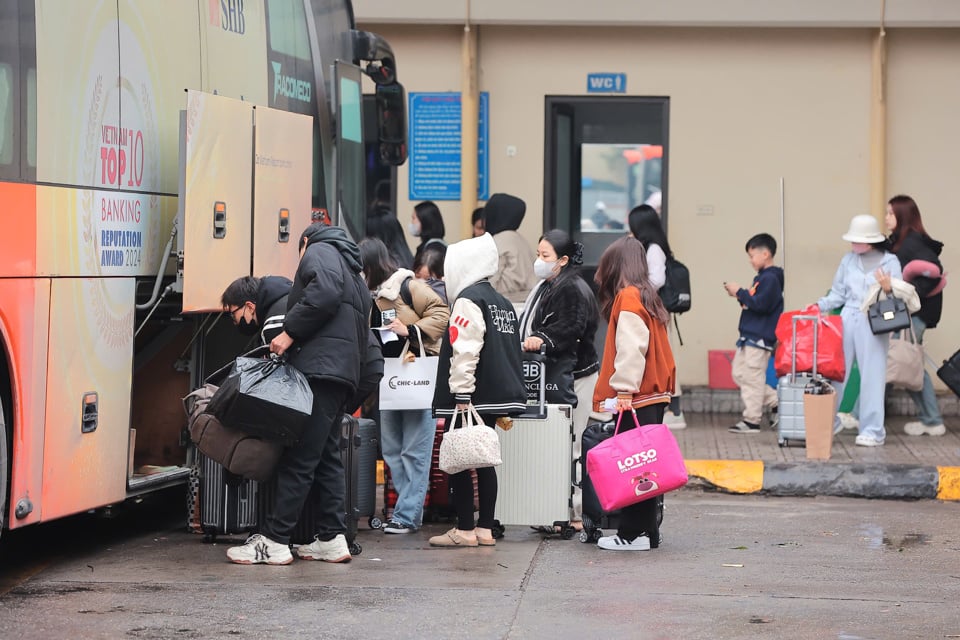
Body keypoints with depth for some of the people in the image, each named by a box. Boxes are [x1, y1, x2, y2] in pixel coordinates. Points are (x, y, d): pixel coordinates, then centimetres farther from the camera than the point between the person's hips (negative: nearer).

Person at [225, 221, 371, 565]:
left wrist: (290, 331, -15)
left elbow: (325, 292, -17)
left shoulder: (319, 251, 5)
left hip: (320, 366, -10)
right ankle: (332, 539, 9)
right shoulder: (354, 275, 33)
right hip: (345, 371, 10)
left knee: (297, 457, -11)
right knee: (326, 455, 11)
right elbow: (363, 336, 28)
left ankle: (273, 542, -13)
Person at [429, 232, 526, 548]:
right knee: (483, 461, 11)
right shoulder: (502, 302, 17)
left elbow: (464, 352, -19)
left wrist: (462, 396, -21)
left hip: (472, 398, -9)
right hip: (497, 395, 9)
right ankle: (485, 529, 11)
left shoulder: (468, 300, -11)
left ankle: (464, 530, -3)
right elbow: (509, 350, 21)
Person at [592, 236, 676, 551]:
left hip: (636, 397, -9)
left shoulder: (628, 297, -9)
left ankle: (633, 534, -5)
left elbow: (631, 347, -18)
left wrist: (624, 389, -19)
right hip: (654, 394, 9)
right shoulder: (647, 296, 17)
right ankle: (647, 531, 13)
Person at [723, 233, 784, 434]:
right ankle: (775, 401, 19)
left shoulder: (770, 279, -14)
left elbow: (761, 304, -22)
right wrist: (740, 295, 7)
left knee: (752, 378, -7)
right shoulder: (760, 277, 16)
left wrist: (740, 293, -14)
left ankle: (751, 420, -1)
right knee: (739, 374, 14)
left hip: (760, 338, -11)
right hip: (749, 336, 11)